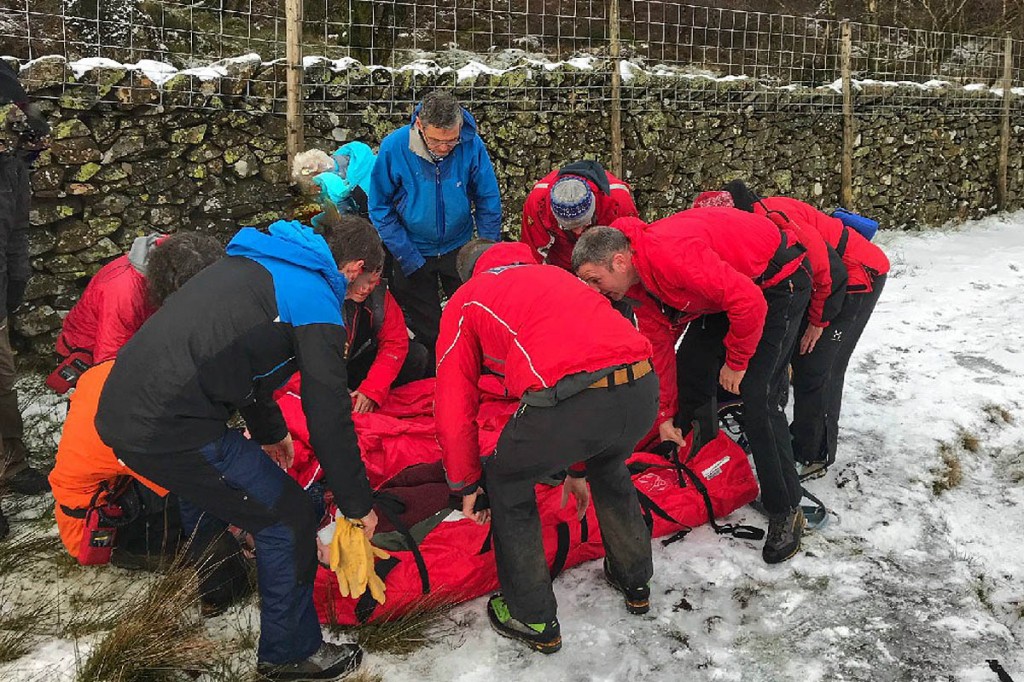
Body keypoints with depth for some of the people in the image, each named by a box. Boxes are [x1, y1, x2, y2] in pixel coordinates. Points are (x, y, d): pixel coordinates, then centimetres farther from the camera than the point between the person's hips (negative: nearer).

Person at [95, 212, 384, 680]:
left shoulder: (254, 259, 20)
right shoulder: (315, 301, -8)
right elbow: (328, 417, -8)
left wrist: (269, 431, 44)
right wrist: (357, 504, 5)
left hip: (120, 409, 10)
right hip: (171, 431, -10)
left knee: (208, 488, 34)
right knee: (287, 519, 4)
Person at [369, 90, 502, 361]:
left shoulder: (472, 145, -18)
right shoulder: (394, 147, -20)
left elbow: (488, 203, -6)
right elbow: (381, 209, -12)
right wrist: (409, 259, -15)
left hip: (460, 248, 1)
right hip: (415, 252, -1)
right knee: (425, 331, 10)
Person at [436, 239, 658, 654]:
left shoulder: (464, 302, 22)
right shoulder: (555, 274, 37)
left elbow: (454, 409, 17)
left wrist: (466, 484, 32)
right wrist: (578, 468, 51)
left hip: (570, 401, -6)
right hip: (643, 387, 6)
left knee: (507, 484, 23)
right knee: (607, 468, 38)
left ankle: (535, 621, 31)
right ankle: (635, 583, 52)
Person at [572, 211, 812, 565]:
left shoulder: (671, 254, -34)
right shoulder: (641, 271, -4)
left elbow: (749, 302, -34)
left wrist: (736, 362, -18)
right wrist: (667, 416, 3)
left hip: (778, 283, -9)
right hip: (732, 281, 9)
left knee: (756, 396, -15)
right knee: (690, 366, 8)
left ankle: (786, 512, -3)